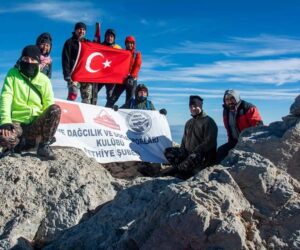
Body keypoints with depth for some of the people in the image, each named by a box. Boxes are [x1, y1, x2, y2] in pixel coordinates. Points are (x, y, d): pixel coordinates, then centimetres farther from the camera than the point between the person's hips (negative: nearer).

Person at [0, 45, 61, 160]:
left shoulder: (44, 80, 4)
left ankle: (44, 146, -12)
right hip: (16, 122, -1)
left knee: (56, 109, -27)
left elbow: (49, 104, 0)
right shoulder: (12, 74, 1)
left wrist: (48, 128, -15)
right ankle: (12, 143, 5)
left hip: (35, 124, 2)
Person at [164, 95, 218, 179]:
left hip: (204, 157, -7)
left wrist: (195, 152, -23)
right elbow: (184, 141, 21)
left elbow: (209, 143, -14)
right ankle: (189, 172, -23)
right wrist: (182, 152, 1)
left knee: (194, 157, -40)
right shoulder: (189, 123, 18)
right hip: (188, 155, 7)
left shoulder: (208, 121, -4)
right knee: (168, 151, -11)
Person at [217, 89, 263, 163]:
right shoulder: (226, 111, 7)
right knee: (221, 150, -5)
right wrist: (230, 141, 18)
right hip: (236, 141, 7)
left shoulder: (248, 108, -15)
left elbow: (258, 125, -20)